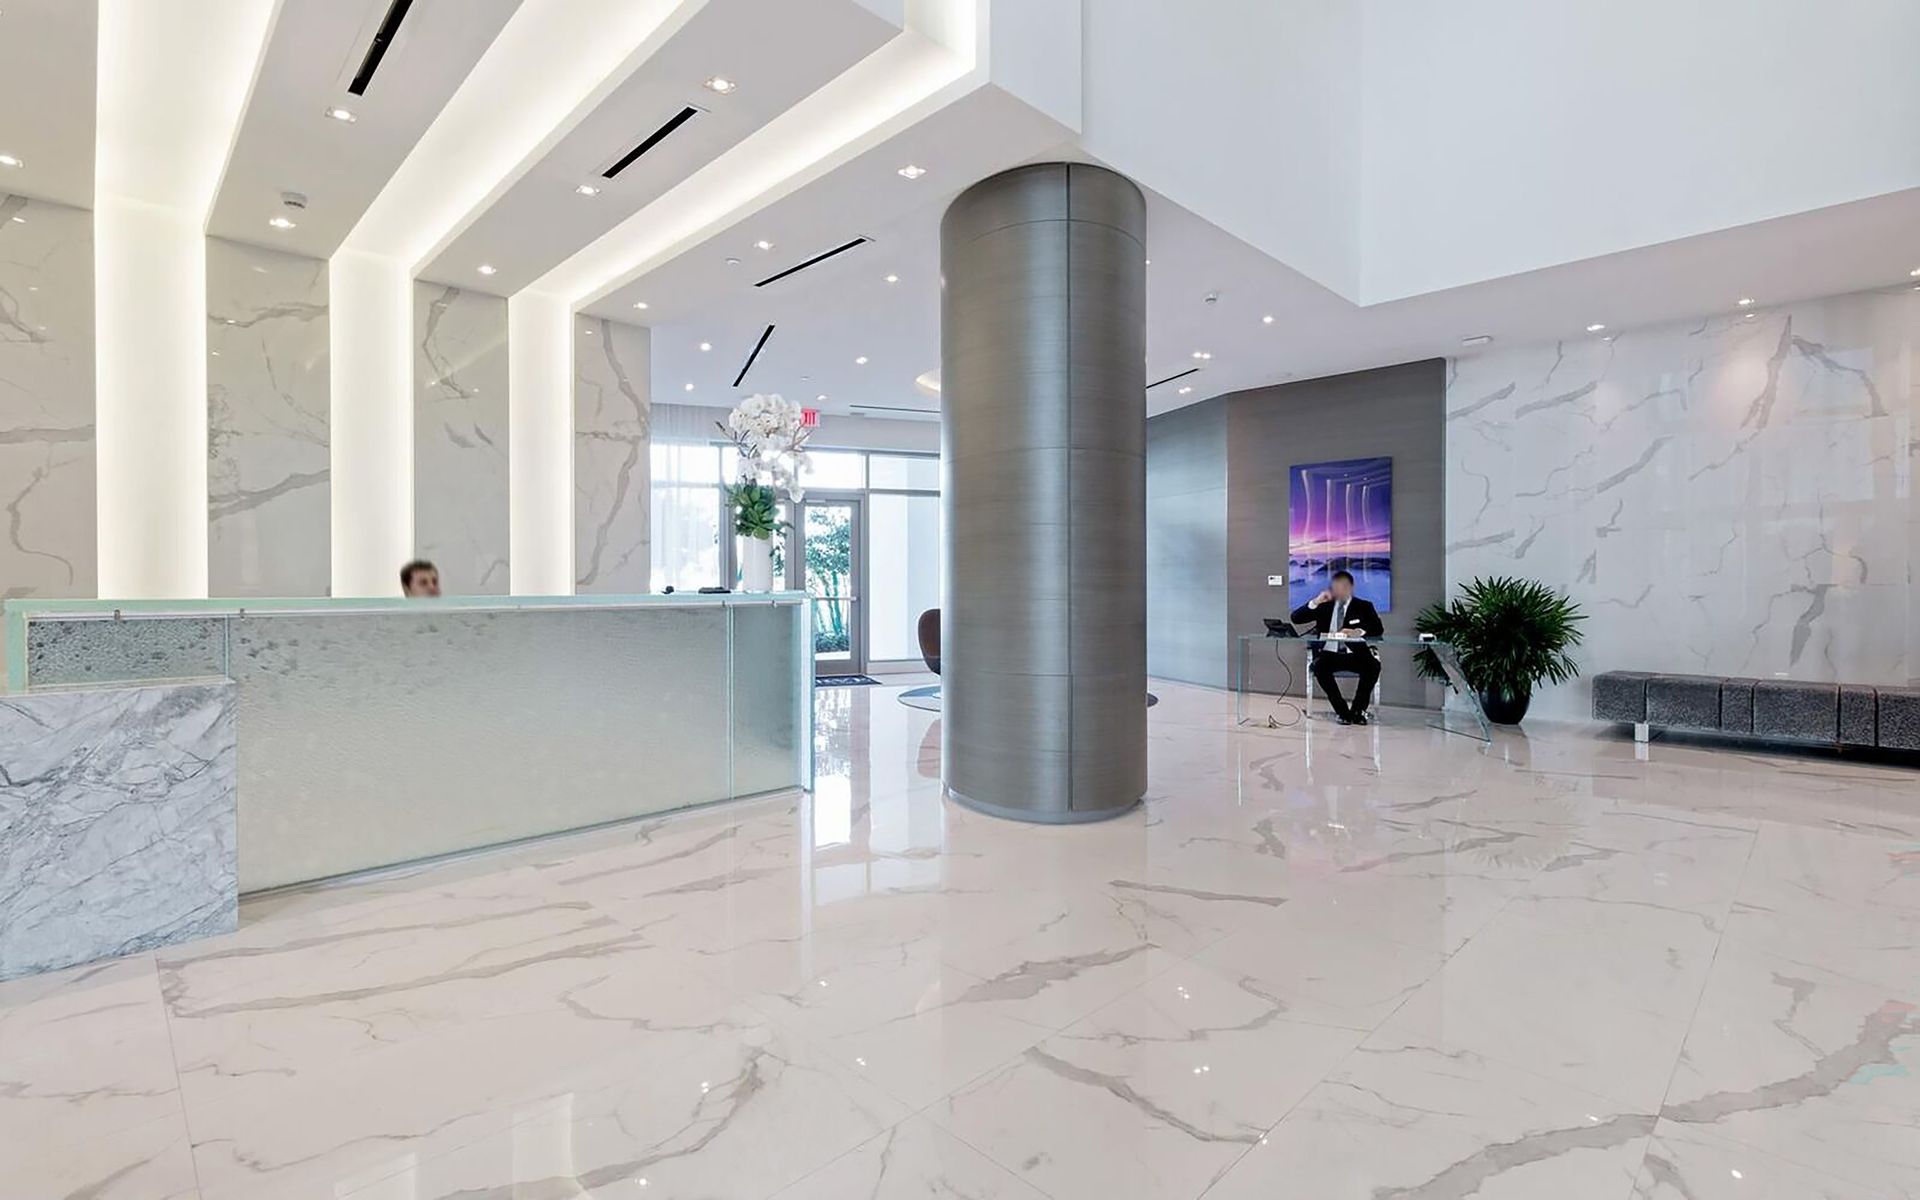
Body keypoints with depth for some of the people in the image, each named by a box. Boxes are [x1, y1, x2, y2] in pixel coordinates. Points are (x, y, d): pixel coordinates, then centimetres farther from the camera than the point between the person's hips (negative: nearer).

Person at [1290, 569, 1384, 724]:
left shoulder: (1363, 606, 14)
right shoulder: (1324, 606, 15)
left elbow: (1378, 629, -1)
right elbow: (1295, 618, 6)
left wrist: (1359, 632, -20)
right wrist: (1315, 602, -6)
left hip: (1355, 655, 0)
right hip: (1330, 654, 0)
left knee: (1373, 665, -31)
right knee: (1319, 665, -33)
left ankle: (1357, 711, -16)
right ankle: (1343, 711, -23)